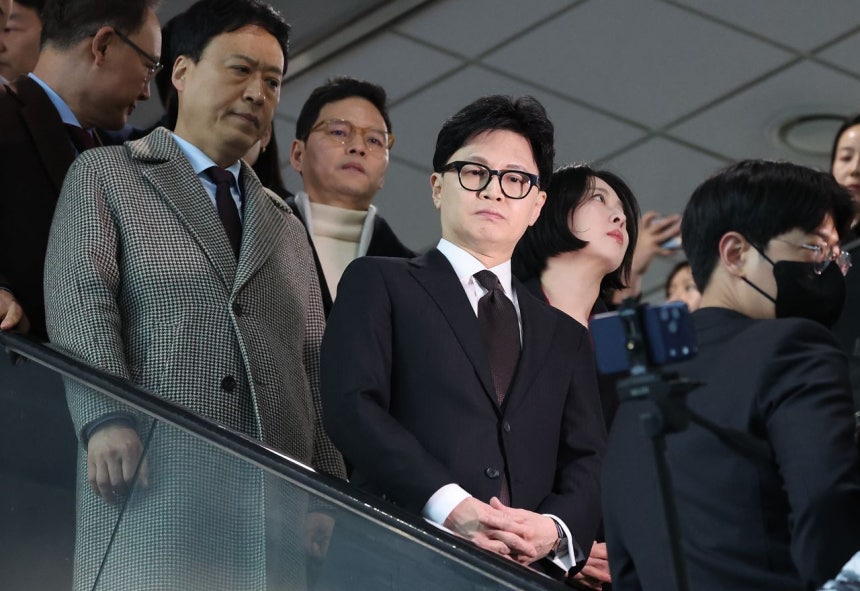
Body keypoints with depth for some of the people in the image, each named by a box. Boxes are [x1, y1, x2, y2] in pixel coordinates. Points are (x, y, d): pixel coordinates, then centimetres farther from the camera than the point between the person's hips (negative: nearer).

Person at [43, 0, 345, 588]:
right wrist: (106, 418, -19)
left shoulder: (286, 227, 27)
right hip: (149, 476, -4)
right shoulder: (104, 175, 12)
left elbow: (312, 367, 20)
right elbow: (79, 298, -3)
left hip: (273, 495, 4)